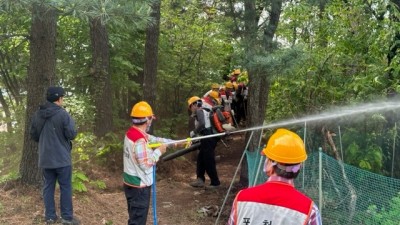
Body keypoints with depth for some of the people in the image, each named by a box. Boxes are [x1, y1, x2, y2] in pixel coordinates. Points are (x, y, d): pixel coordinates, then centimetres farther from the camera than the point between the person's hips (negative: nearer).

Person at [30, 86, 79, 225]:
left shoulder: (37, 114, 2)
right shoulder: (63, 114, -17)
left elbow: (33, 135, 10)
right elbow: (72, 135, -15)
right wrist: (71, 124, 5)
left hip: (45, 158, 5)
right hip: (62, 158, -5)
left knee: (48, 187, 12)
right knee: (65, 187, 4)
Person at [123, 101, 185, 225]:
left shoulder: (132, 132, 4)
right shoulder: (139, 140, -25)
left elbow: (154, 139, 13)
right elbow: (146, 165, -25)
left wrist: (174, 142, 15)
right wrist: (159, 151, -12)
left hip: (131, 183, 9)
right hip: (139, 187, -9)